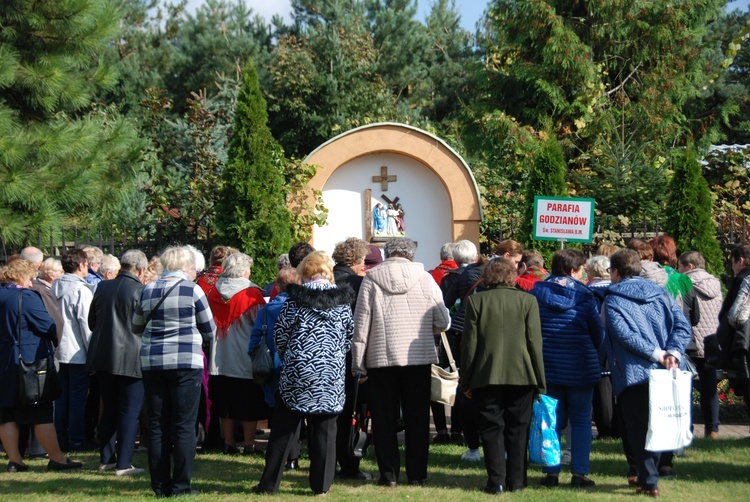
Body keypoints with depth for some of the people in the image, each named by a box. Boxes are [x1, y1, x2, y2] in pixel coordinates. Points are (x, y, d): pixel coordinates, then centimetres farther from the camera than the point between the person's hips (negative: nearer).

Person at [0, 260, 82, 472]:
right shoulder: (26, 297, -15)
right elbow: (48, 325, -12)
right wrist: (60, 340, 3)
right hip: (30, 360, -7)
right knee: (42, 414, -2)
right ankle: (56, 458, 1)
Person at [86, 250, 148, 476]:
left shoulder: (103, 287, 4)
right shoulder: (140, 291, -12)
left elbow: (92, 321, 14)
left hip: (103, 356, 6)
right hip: (130, 359, -6)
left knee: (109, 409, 16)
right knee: (129, 412, 0)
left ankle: (106, 459, 20)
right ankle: (123, 464, -1)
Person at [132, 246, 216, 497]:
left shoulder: (147, 291, 6)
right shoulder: (192, 290, -4)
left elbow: (136, 327, 19)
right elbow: (210, 332, 3)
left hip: (151, 362, 4)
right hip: (186, 363, -4)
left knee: (157, 425, 8)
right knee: (184, 426, 1)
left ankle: (160, 485, 11)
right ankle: (180, 485, 1)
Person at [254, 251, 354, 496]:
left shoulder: (295, 299, -2)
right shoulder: (342, 301, 3)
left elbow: (280, 333, 1)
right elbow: (350, 336, 7)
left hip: (298, 372, -1)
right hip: (331, 374, 1)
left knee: (283, 429, 6)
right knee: (324, 428, 6)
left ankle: (269, 483, 7)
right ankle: (321, 484, 6)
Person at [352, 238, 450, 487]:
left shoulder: (371, 278, -1)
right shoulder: (425, 279, 1)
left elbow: (361, 321, -3)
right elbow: (443, 322, 1)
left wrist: (358, 361, 2)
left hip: (381, 357, -1)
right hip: (419, 357, 1)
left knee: (384, 418, 7)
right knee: (417, 419, 9)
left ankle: (389, 472, 7)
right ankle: (417, 473, 11)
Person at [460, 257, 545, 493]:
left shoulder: (476, 301, -3)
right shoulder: (527, 300, -1)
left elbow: (469, 343, -2)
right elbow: (535, 343, -1)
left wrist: (466, 381, 5)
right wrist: (539, 381, 5)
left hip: (486, 376, -1)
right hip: (521, 376, 1)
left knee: (492, 429, 5)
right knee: (517, 430, 9)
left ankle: (496, 481, 1)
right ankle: (516, 481, 11)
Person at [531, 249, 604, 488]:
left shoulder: (537, 292, 1)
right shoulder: (584, 295, -6)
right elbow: (598, 332, 1)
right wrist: (593, 350, 21)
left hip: (548, 367, 2)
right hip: (580, 367, -2)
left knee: (552, 420, 9)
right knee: (581, 421, 5)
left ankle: (551, 471, 4)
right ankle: (579, 473, 0)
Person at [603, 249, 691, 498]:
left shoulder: (613, 301, -3)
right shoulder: (659, 293, 12)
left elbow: (625, 335, -19)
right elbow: (682, 325, 0)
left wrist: (656, 353, -16)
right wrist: (673, 352, -10)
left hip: (634, 374, -5)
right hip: (663, 374, 5)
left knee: (637, 429, 2)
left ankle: (649, 481, -2)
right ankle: (647, 475, 27)